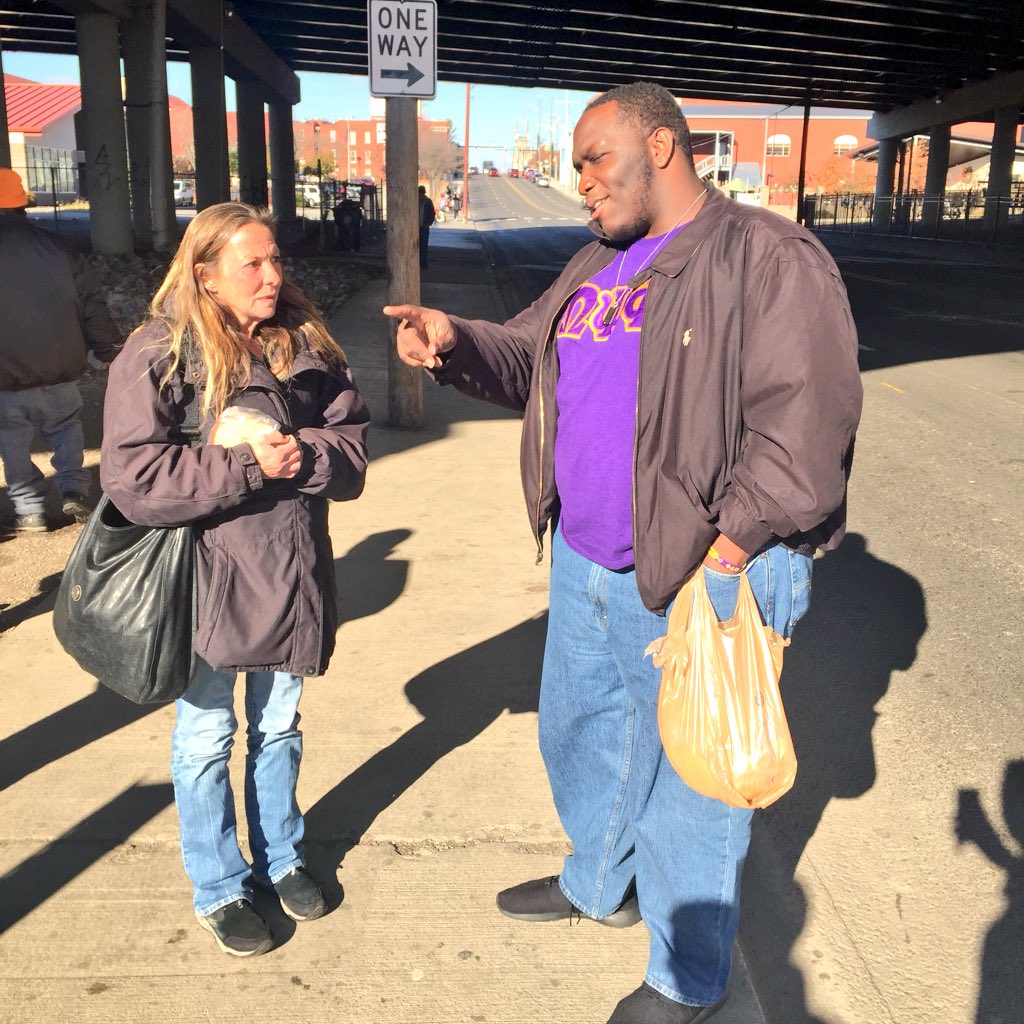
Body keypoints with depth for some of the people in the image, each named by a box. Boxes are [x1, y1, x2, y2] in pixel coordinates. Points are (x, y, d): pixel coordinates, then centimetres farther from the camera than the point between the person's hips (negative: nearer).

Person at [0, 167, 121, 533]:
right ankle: (74, 490, 9)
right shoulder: (55, 247, -1)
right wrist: (108, 352, 11)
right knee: (66, 427, 22)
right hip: (58, 370, 3)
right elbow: (93, 305, 2)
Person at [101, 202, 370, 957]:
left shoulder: (307, 345, 0)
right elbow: (134, 480, -20)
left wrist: (300, 453, -20)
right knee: (207, 738, 11)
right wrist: (248, 465, -22)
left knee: (278, 727, 20)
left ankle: (281, 857, 41)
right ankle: (219, 889, 32)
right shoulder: (158, 355, -12)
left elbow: (353, 442, 0)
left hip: (293, 576, 4)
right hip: (208, 579, -3)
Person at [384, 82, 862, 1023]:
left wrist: (724, 555, -23)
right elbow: (527, 359, 17)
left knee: (686, 780, 7)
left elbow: (807, 423, -20)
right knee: (579, 731, 24)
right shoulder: (598, 267, 13)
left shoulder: (768, 258, -13)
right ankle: (598, 884, 52)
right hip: (584, 564, 9)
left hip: (699, 582, -8)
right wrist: (454, 341, -3)